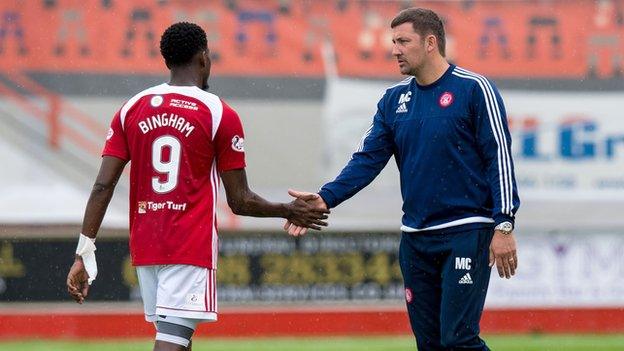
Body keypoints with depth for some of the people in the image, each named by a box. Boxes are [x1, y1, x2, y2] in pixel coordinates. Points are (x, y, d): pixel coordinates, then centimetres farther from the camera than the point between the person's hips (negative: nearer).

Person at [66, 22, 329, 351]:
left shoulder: (132, 110, 7)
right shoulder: (220, 115, -5)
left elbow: (102, 186, 0)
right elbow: (240, 201, -3)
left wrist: (84, 253, 0)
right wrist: (288, 212, 14)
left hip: (144, 247, 5)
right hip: (192, 247, -5)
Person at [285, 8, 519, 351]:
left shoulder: (474, 89, -5)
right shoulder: (394, 100, 12)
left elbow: (500, 157, -8)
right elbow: (368, 159, 8)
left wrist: (504, 225, -14)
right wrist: (325, 199, -7)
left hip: (466, 232, -6)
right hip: (415, 238, 6)